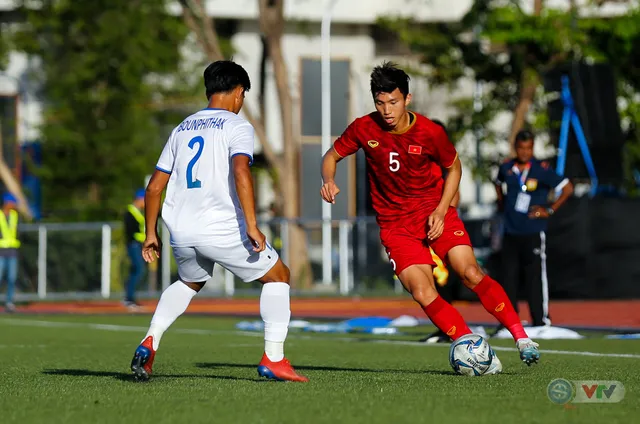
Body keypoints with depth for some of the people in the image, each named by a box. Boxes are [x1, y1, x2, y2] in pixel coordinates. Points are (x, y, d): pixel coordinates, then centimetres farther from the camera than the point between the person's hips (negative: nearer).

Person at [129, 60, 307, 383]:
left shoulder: (182, 129, 17)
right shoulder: (237, 126, -2)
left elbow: (154, 187, 17)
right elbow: (241, 171, -21)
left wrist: (151, 233, 25)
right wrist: (252, 225, -23)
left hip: (181, 232, 6)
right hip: (222, 230, -6)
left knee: (189, 282, 34)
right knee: (278, 276, 13)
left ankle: (150, 343, 14)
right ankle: (273, 359, 3)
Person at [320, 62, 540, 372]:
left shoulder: (429, 132, -12)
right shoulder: (364, 129, -10)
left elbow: (454, 167, 5)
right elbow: (332, 155, 6)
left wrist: (441, 211, -7)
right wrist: (328, 181, -16)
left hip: (435, 212, -1)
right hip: (395, 224, 1)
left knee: (471, 274, -19)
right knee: (423, 294, -18)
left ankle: (521, 337, -7)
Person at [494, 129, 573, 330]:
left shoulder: (541, 169, -8)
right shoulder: (506, 168, 7)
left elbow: (567, 188, -7)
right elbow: (499, 183, 31)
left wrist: (550, 210, -8)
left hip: (533, 233, -5)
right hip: (510, 232, 5)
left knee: (535, 276, -5)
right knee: (508, 277, 7)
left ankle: (541, 320, 0)